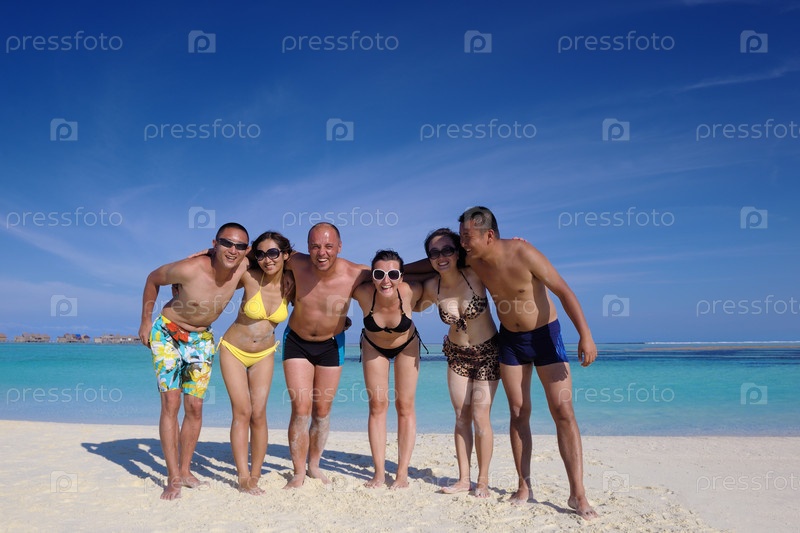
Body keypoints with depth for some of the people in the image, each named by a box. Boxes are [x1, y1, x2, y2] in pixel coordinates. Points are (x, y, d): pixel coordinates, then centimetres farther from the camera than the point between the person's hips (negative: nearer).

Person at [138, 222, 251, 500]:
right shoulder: (190, 269, -30)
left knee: (195, 408, 6)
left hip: (202, 339, 4)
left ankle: (185, 470, 20)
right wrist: (146, 321, -5)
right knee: (171, 403, -9)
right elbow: (153, 279, -10)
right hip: (167, 333, -4)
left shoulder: (244, 270, -20)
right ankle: (173, 478, -2)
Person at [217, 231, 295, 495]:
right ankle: (243, 477, -2)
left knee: (259, 414, -1)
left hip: (264, 355, 2)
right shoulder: (249, 278, -20)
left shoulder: (291, 284, -11)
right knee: (242, 412, -8)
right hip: (233, 350, -2)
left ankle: (255, 475, 10)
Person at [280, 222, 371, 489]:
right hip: (296, 342, 0)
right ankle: (298, 472, 10)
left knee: (322, 411, 10)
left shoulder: (356, 275, -27)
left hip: (331, 345, 0)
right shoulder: (297, 264, -22)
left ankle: (314, 465, 31)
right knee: (301, 409, -6)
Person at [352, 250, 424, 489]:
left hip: (406, 346, 0)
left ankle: (402, 474, 7)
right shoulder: (363, 293, -35)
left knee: (405, 406, 0)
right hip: (374, 347, 1)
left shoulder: (411, 291, -37)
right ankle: (379, 473, 8)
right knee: (377, 405, 0)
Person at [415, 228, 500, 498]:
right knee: (461, 416, 6)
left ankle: (483, 481, 10)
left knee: (480, 417, -4)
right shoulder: (432, 287, -12)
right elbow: (416, 306, 10)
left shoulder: (475, 275, -22)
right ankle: (464, 479, 15)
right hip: (457, 355, 3)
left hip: (487, 353, -3)